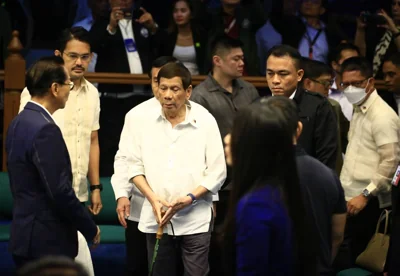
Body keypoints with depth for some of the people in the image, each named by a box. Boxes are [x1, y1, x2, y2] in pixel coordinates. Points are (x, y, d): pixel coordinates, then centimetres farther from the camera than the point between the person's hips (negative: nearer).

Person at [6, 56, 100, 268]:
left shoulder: (19, 122, 9)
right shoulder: (45, 129, -19)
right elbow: (60, 191, -21)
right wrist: (91, 229, -10)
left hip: (25, 235, 9)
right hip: (48, 242, -9)